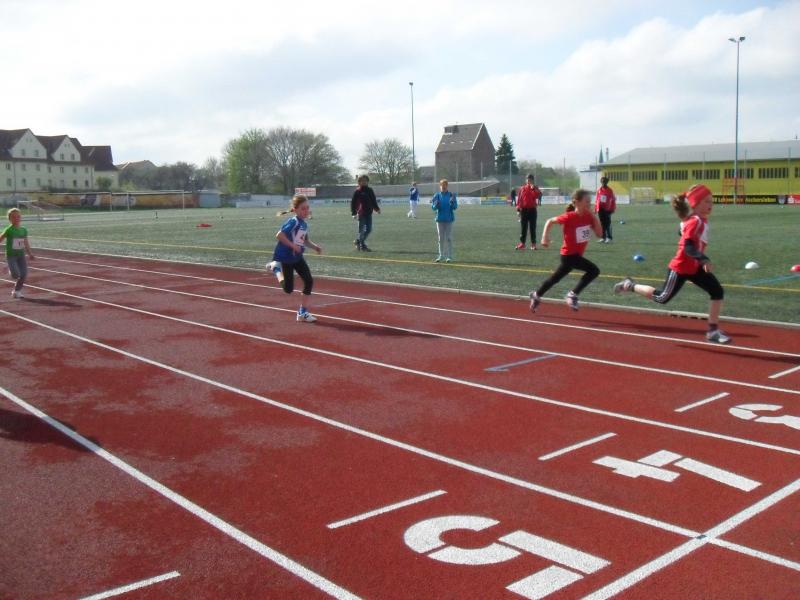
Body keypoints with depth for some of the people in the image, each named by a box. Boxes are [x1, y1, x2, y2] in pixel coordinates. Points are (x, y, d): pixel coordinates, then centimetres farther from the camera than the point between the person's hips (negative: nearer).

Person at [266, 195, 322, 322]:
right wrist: (293, 246, -26)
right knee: (288, 289, 0)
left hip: (297, 257, 8)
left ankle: (303, 312, 8)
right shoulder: (294, 222, -21)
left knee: (309, 281, -2)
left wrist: (315, 246, 2)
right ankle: (276, 267, 23)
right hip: (284, 258, -8)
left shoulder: (304, 224, 4)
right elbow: (279, 235, -29)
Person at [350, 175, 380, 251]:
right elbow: (353, 202, -5)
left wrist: (377, 209, 7)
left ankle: (358, 241, 25)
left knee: (369, 229, 8)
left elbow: (374, 201, 18)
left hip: (369, 213, 6)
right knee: (362, 230, -2)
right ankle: (362, 246, 6)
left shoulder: (370, 190, 10)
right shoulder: (357, 191, -4)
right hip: (361, 213, -5)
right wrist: (353, 213, -12)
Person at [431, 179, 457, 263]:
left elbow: (455, 207, -5)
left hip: (449, 219, -2)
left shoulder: (451, 195, -1)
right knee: (441, 238, 8)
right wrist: (436, 205, -22)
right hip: (440, 219, 2)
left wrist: (452, 202, -24)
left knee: (449, 238, -1)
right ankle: (441, 256, 16)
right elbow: (433, 207, 0)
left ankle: (449, 256, 3)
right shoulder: (437, 195, 2)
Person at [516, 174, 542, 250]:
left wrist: (533, 188, -23)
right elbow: (519, 199, 4)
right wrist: (518, 209, -1)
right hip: (524, 210, 1)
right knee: (524, 228, 5)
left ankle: (533, 244, 5)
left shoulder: (535, 189, 4)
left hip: (532, 210, -1)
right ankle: (522, 243, 9)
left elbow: (539, 195, -16)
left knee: (532, 228, 1)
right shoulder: (522, 189, 6)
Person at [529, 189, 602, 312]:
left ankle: (536, 296, 39)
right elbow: (550, 221, -7)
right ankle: (572, 295, -9)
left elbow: (599, 233, -6)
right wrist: (545, 237, -18)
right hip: (569, 254, -7)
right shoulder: (569, 217, -18)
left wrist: (594, 216, -12)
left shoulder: (589, 216, -1)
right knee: (594, 270, -19)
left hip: (577, 254, 7)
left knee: (555, 278, 21)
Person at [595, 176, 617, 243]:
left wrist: (613, 209, -4)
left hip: (607, 209, -3)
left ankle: (609, 238, 1)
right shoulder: (599, 190, 5)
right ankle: (603, 237, 13)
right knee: (602, 224, 7)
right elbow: (596, 199, 9)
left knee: (607, 224, -4)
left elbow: (613, 200, -1)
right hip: (600, 209, 4)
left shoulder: (610, 190, -3)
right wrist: (596, 208, 7)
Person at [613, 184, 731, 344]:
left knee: (718, 292, -1)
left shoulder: (702, 220, 3)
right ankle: (630, 285, 25)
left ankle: (713, 331, 5)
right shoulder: (695, 222, -24)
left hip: (694, 267, 9)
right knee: (662, 298, 6)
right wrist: (703, 259, -48)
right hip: (680, 267, -8)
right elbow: (688, 247, -34)